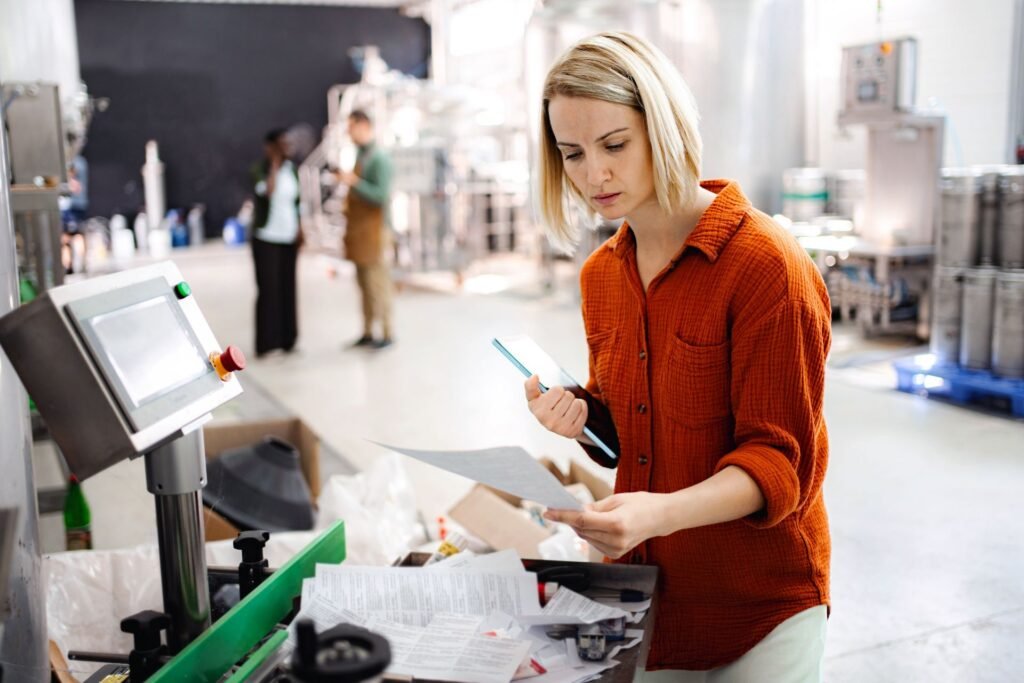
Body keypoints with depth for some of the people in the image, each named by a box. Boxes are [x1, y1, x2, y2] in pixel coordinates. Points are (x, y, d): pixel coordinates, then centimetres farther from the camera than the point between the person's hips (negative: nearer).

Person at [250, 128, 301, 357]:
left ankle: (286, 340, 14)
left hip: (289, 237, 5)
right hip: (266, 237, -5)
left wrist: (299, 228, 7)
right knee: (268, 289, -5)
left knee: (287, 289, 7)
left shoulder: (291, 168, 9)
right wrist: (274, 163, -16)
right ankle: (266, 343, 0)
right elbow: (267, 191, -25)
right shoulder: (258, 170, -6)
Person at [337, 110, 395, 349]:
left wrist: (353, 181, -21)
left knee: (377, 284, -4)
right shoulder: (360, 156, 14)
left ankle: (387, 334, 4)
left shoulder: (380, 158, -13)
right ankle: (367, 333, 16)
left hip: (373, 232, -8)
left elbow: (381, 196, -21)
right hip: (358, 232, 8)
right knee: (364, 285, 11)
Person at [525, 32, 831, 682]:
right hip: (641, 584, 6)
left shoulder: (766, 263, -18)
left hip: (758, 601, -5)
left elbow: (777, 462, -18)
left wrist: (660, 512, -34)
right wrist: (582, 417, -9)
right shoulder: (601, 274, 3)